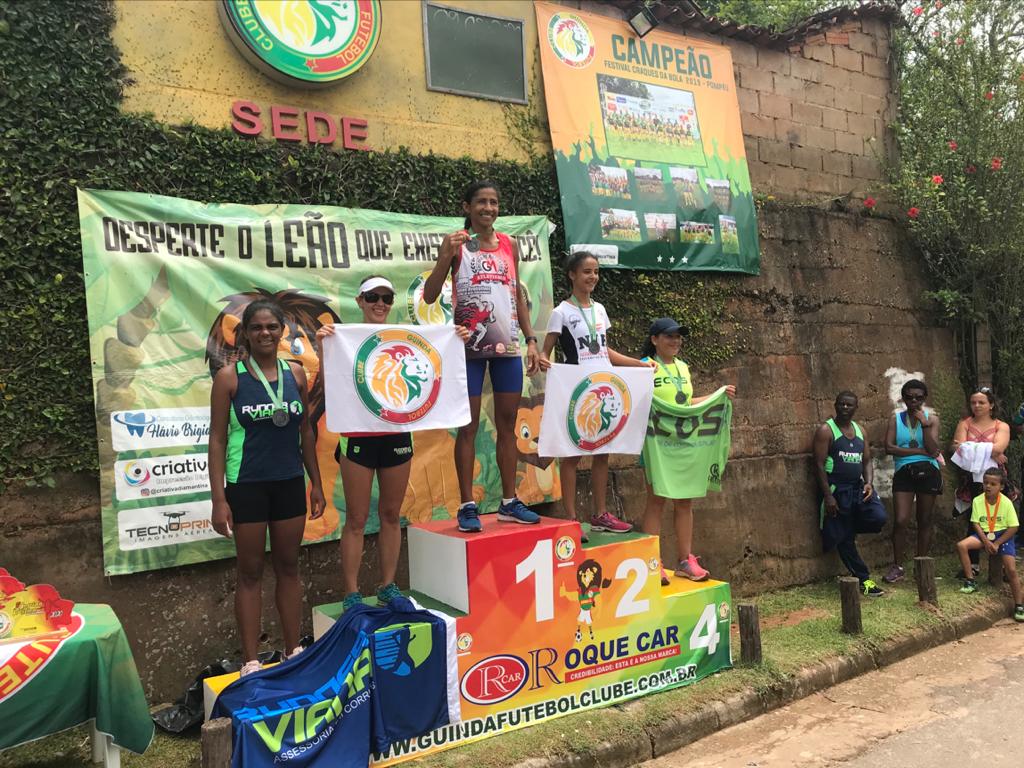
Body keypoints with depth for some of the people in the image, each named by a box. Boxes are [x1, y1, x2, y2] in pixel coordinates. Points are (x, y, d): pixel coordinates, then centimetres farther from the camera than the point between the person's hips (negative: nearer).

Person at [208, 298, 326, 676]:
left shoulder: (295, 373, 4)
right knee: (250, 572, 6)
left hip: (289, 483, 4)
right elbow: (217, 438, -7)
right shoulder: (229, 376, -6)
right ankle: (251, 660, 15)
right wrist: (219, 499, -11)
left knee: (288, 567, 12)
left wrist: (316, 483, 10)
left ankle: (293, 651, 24)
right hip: (246, 486, -3)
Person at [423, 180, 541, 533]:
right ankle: (467, 506, 7)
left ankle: (509, 502, 17)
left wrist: (531, 339, 9)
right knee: (468, 425, 0)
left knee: (507, 424, 9)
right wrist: (445, 256, -20)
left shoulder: (510, 244, 11)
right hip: (469, 345, -4)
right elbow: (430, 297, -7)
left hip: (508, 345, 4)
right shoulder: (457, 244, -2)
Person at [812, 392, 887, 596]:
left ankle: (851, 527, 12)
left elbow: (866, 461, 14)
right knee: (843, 538, 0)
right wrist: (828, 495, -17)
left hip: (858, 487, 5)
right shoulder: (826, 430, -7)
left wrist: (868, 482, -6)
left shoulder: (860, 430, 12)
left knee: (878, 518, -19)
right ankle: (863, 579, 13)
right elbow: (819, 464, -11)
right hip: (836, 489, -5)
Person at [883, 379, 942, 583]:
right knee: (901, 521, -7)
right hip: (904, 473, 0)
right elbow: (889, 447, -8)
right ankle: (897, 567, 4)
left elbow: (933, 450, -7)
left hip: (928, 472, 1)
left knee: (925, 520, 8)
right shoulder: (896, 419, 5)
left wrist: (925, 425, -15)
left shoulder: (931, 418, 4)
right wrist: (920, 451, -11)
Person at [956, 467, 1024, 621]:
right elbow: (976, 523, -4)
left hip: (1003, 535, -3)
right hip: (984, 534, 3)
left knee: (1011, 570, -18)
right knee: (961, 545, -21)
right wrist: (986, 542, -17)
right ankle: (971, 582, -8)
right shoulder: (977, 500, -7)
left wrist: (996, 543, -16)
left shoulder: (1006, 503, -13)